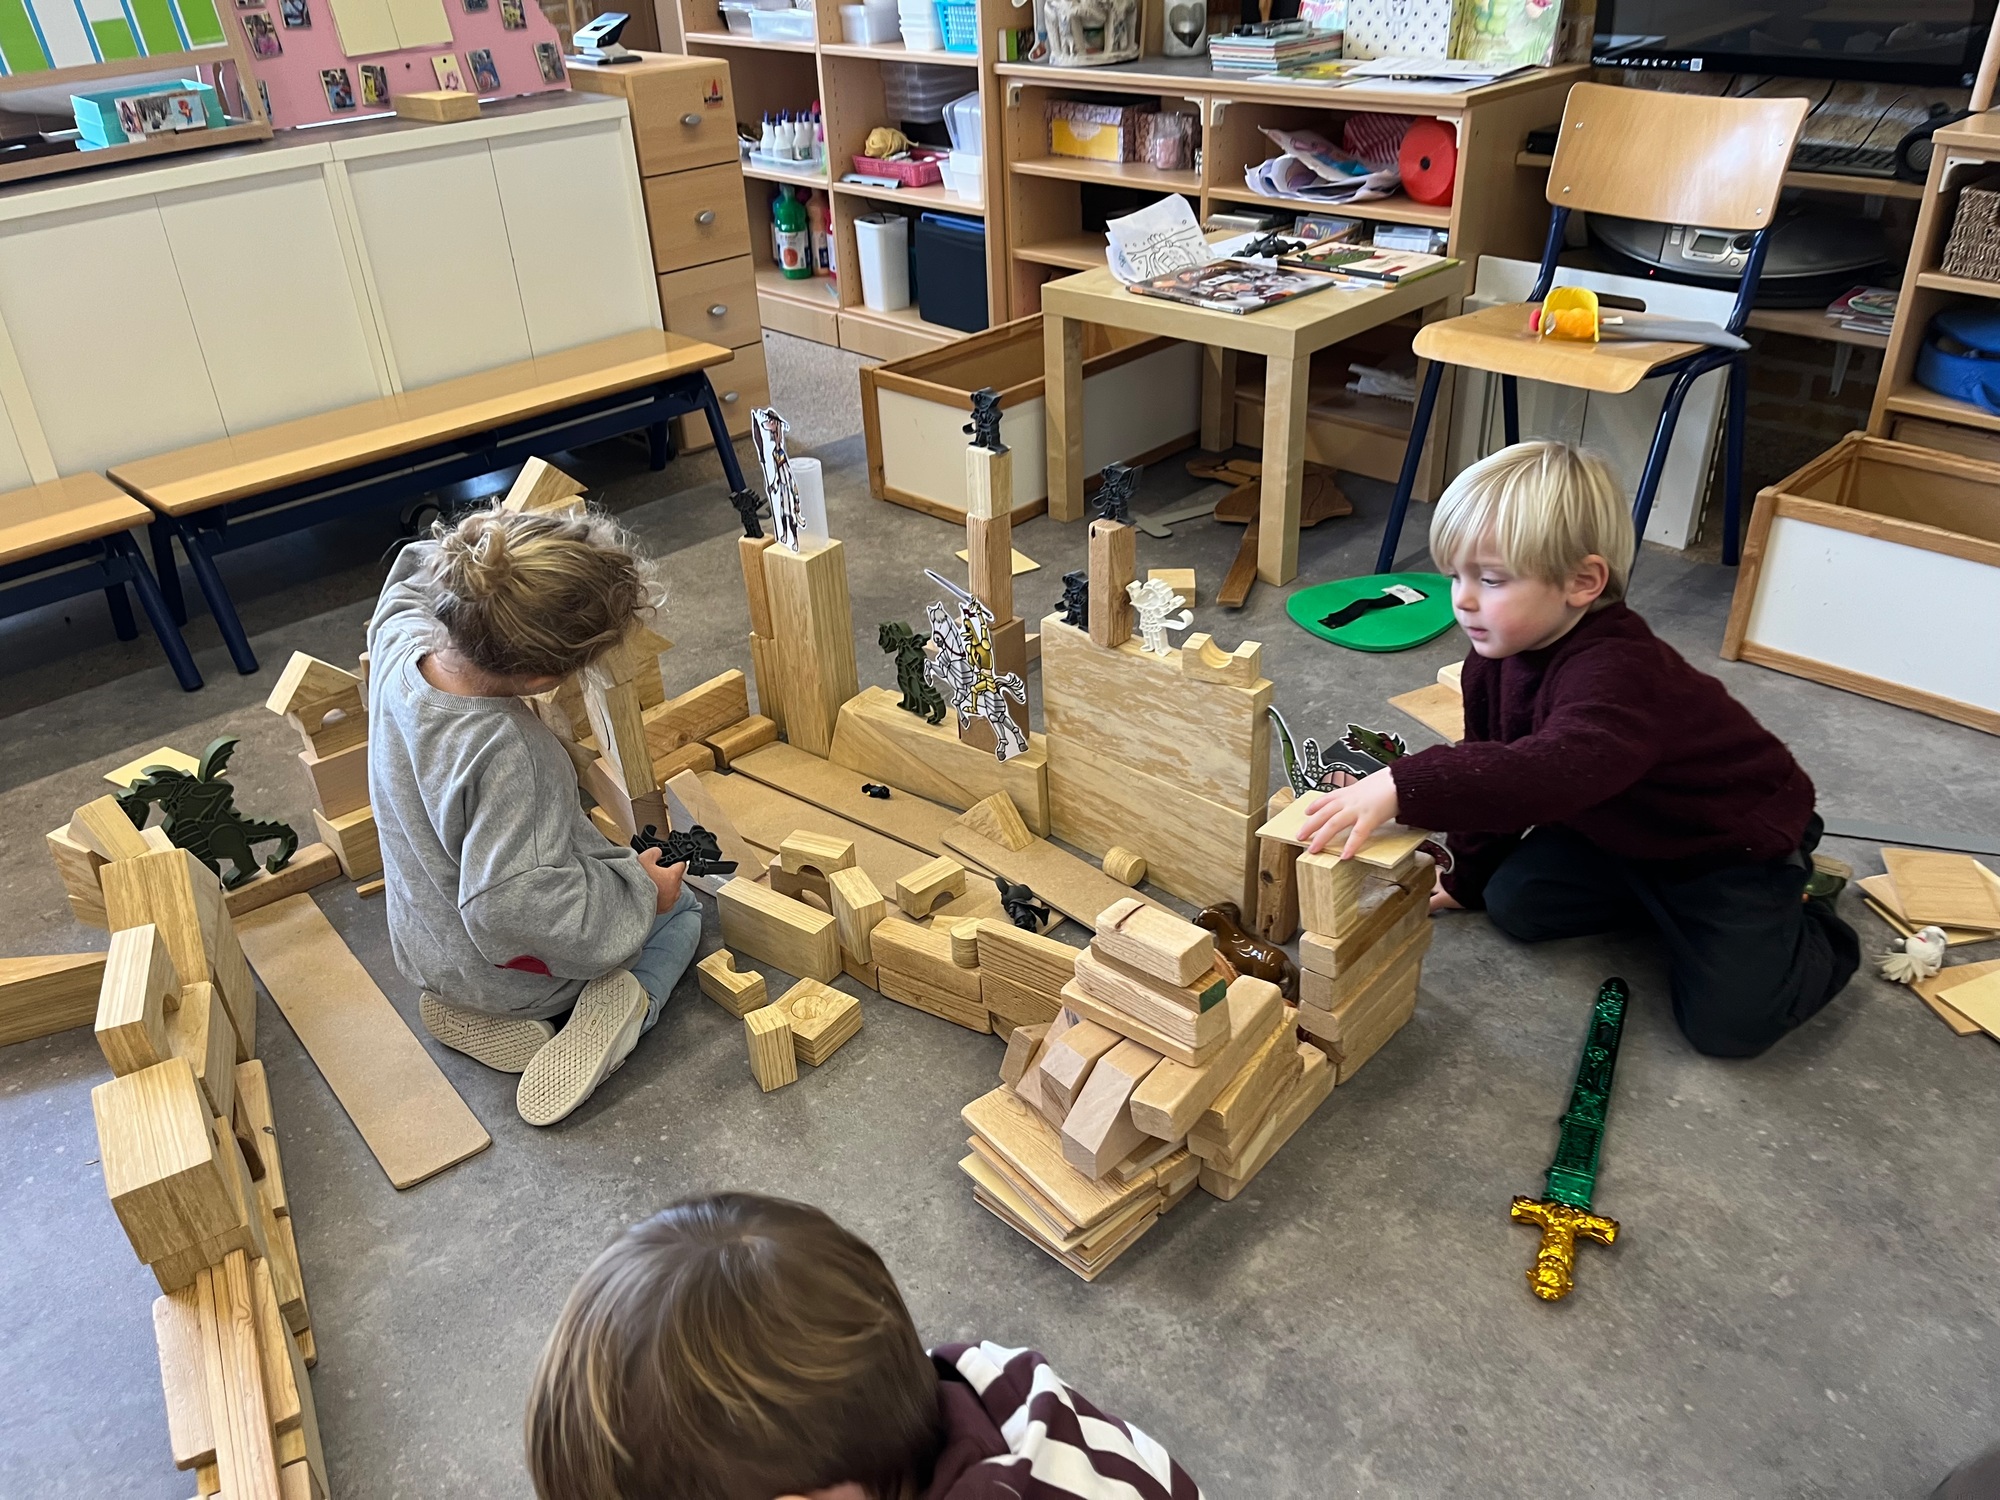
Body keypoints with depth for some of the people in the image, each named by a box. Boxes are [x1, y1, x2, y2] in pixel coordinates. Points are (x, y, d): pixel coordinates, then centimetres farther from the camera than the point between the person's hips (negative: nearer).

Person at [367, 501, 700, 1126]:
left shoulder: (398, 640, -19)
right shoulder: (501, 753, -41)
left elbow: (414, 568, 6)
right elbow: (515, 906, -37)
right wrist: (638, 890, -24)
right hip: (510, 967, -6)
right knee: (679, 908, 20)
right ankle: (622, 1000, -9)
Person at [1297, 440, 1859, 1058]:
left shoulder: (1617, 671, -40)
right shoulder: (1498, 653, -11)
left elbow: (1556, 769, -60)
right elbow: (1492, 761, 2)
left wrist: (1403, 786, -67)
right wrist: (1465, 878, 9)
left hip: (1734, 838, -8)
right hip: (1622, 828, 8)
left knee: (1728, 1020, -16)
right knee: (1516, 902, -1)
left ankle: (1810, 930, 15)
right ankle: (1654, 892, 19)